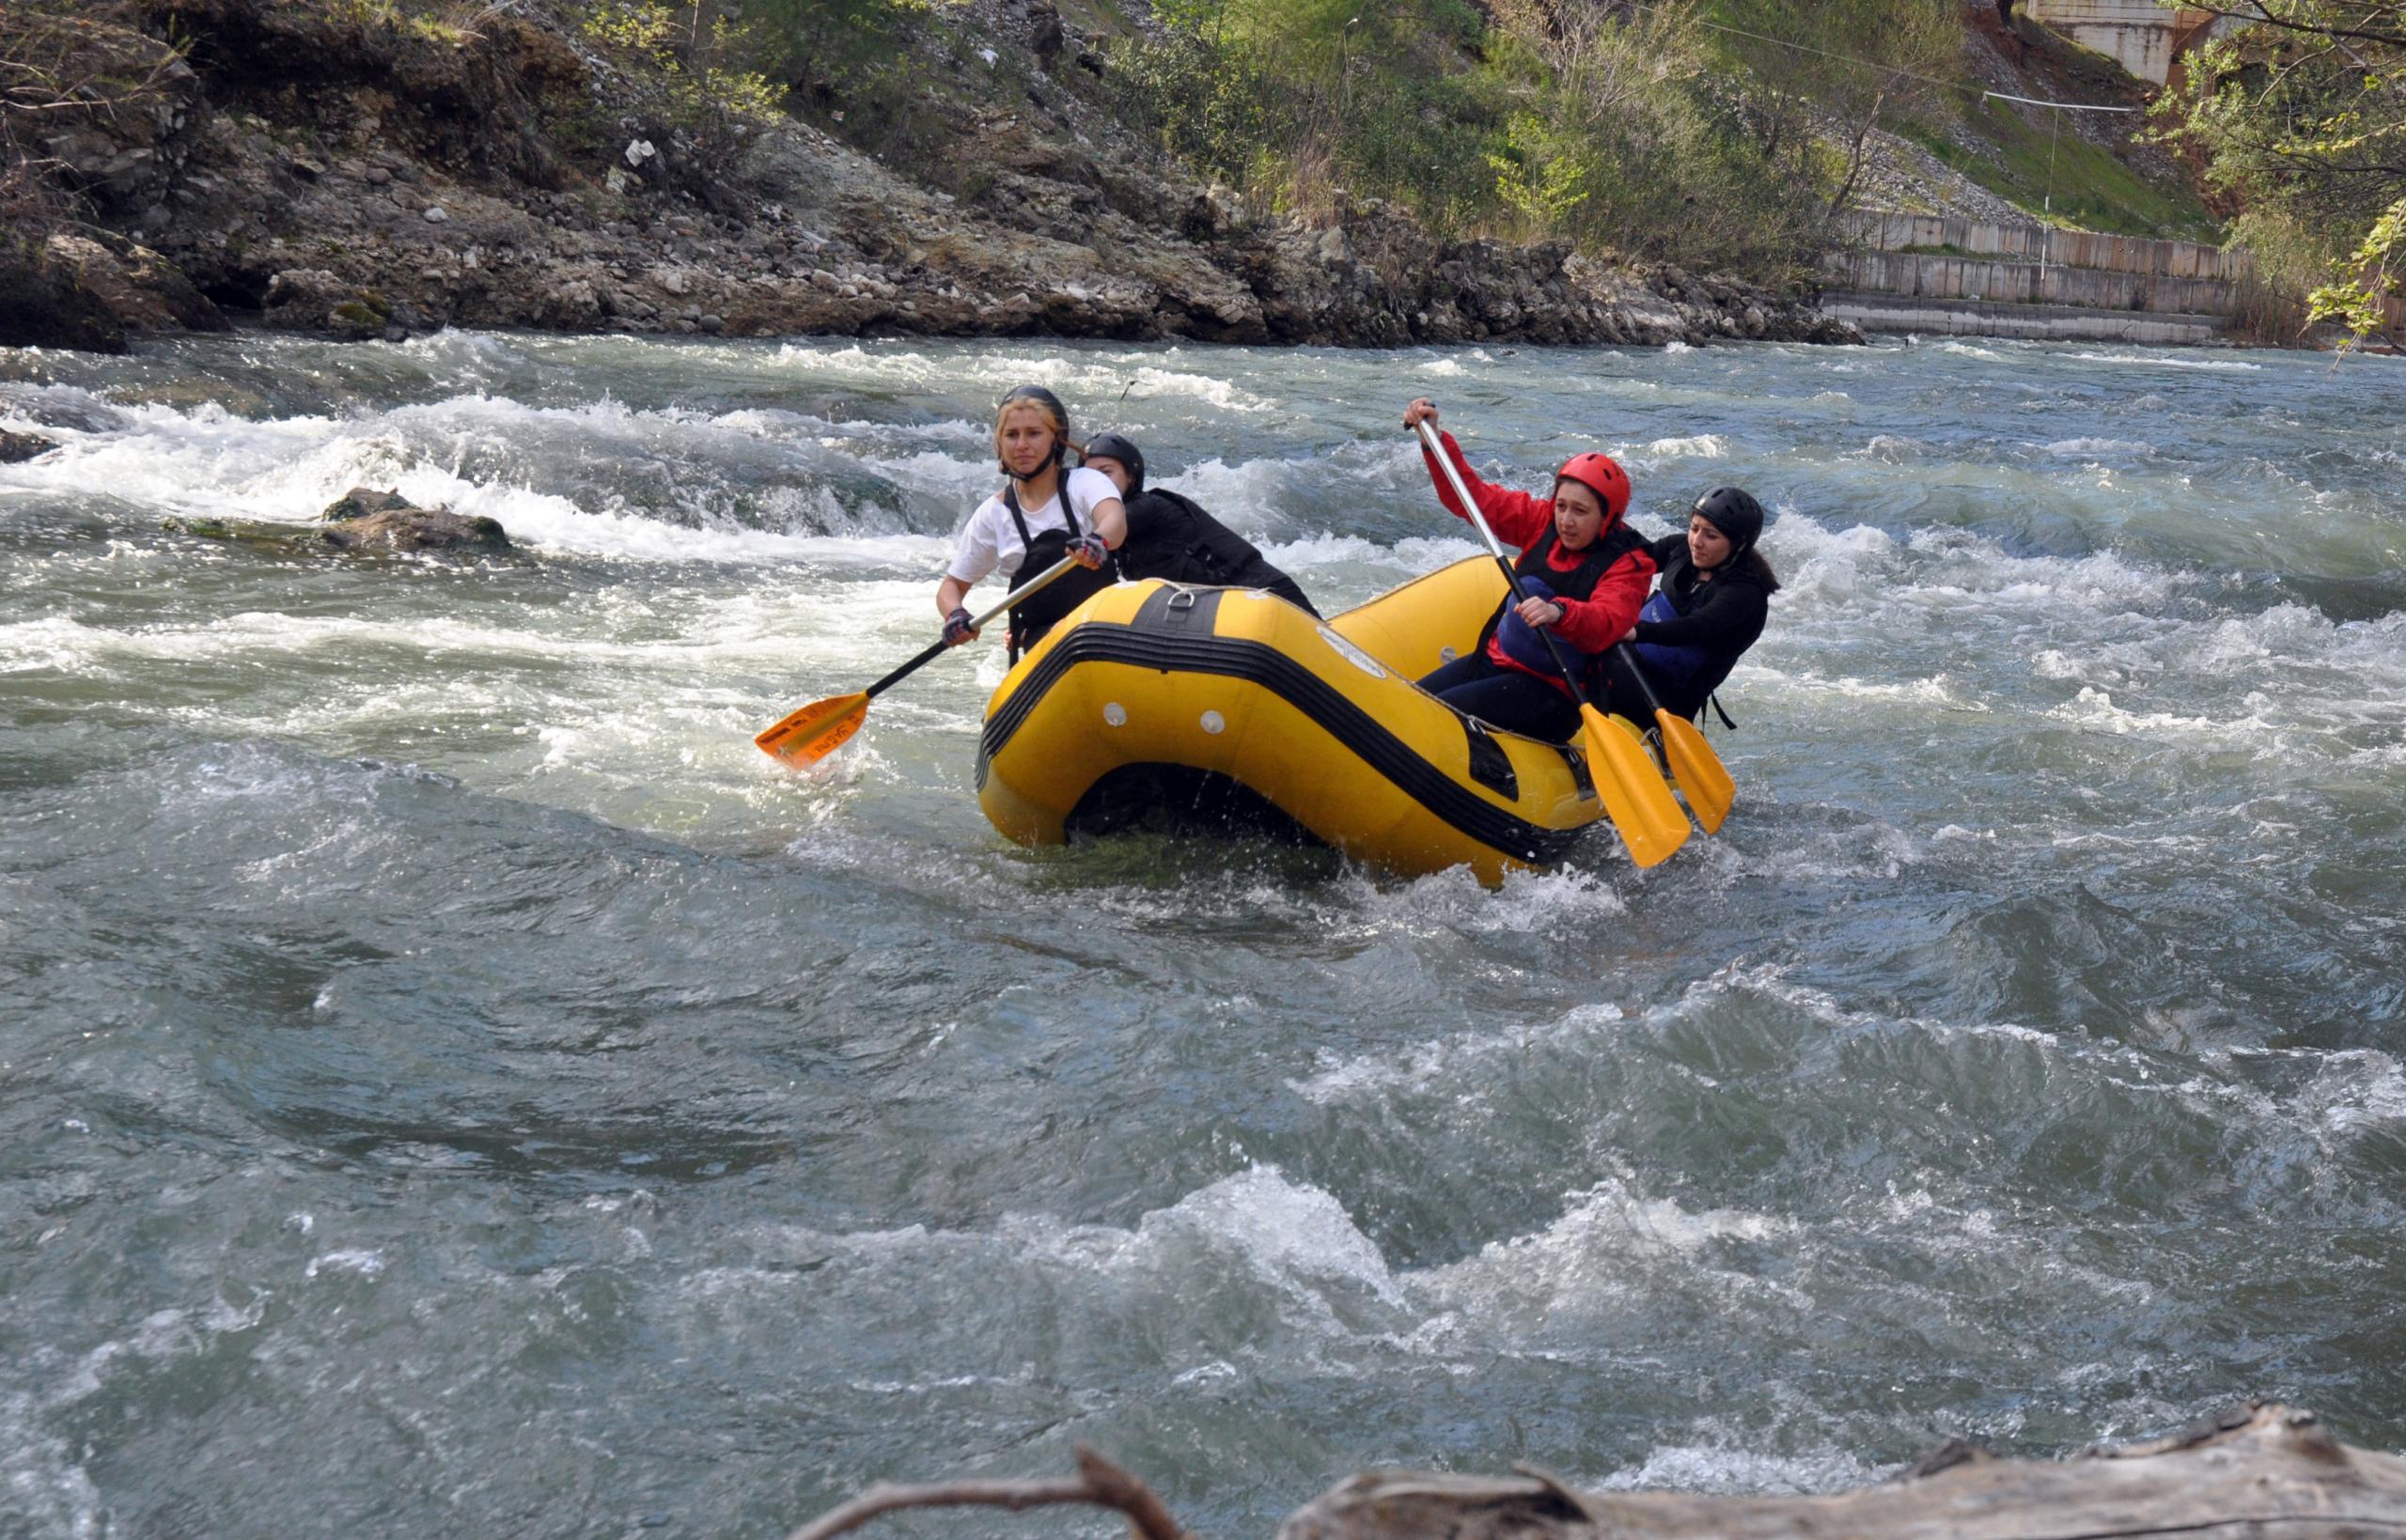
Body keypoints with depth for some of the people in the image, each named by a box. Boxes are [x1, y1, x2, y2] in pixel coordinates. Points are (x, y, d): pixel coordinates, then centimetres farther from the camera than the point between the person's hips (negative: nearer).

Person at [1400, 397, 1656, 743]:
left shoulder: (1627, 565, -14)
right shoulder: (1544, 522, 4)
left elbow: (1605, 624, -32)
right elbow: (1473, 497, 6)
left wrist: (1559, 612, -53)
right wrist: (1434, 439, -6)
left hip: (1553, 693, -7)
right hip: (1496, 660, 7)